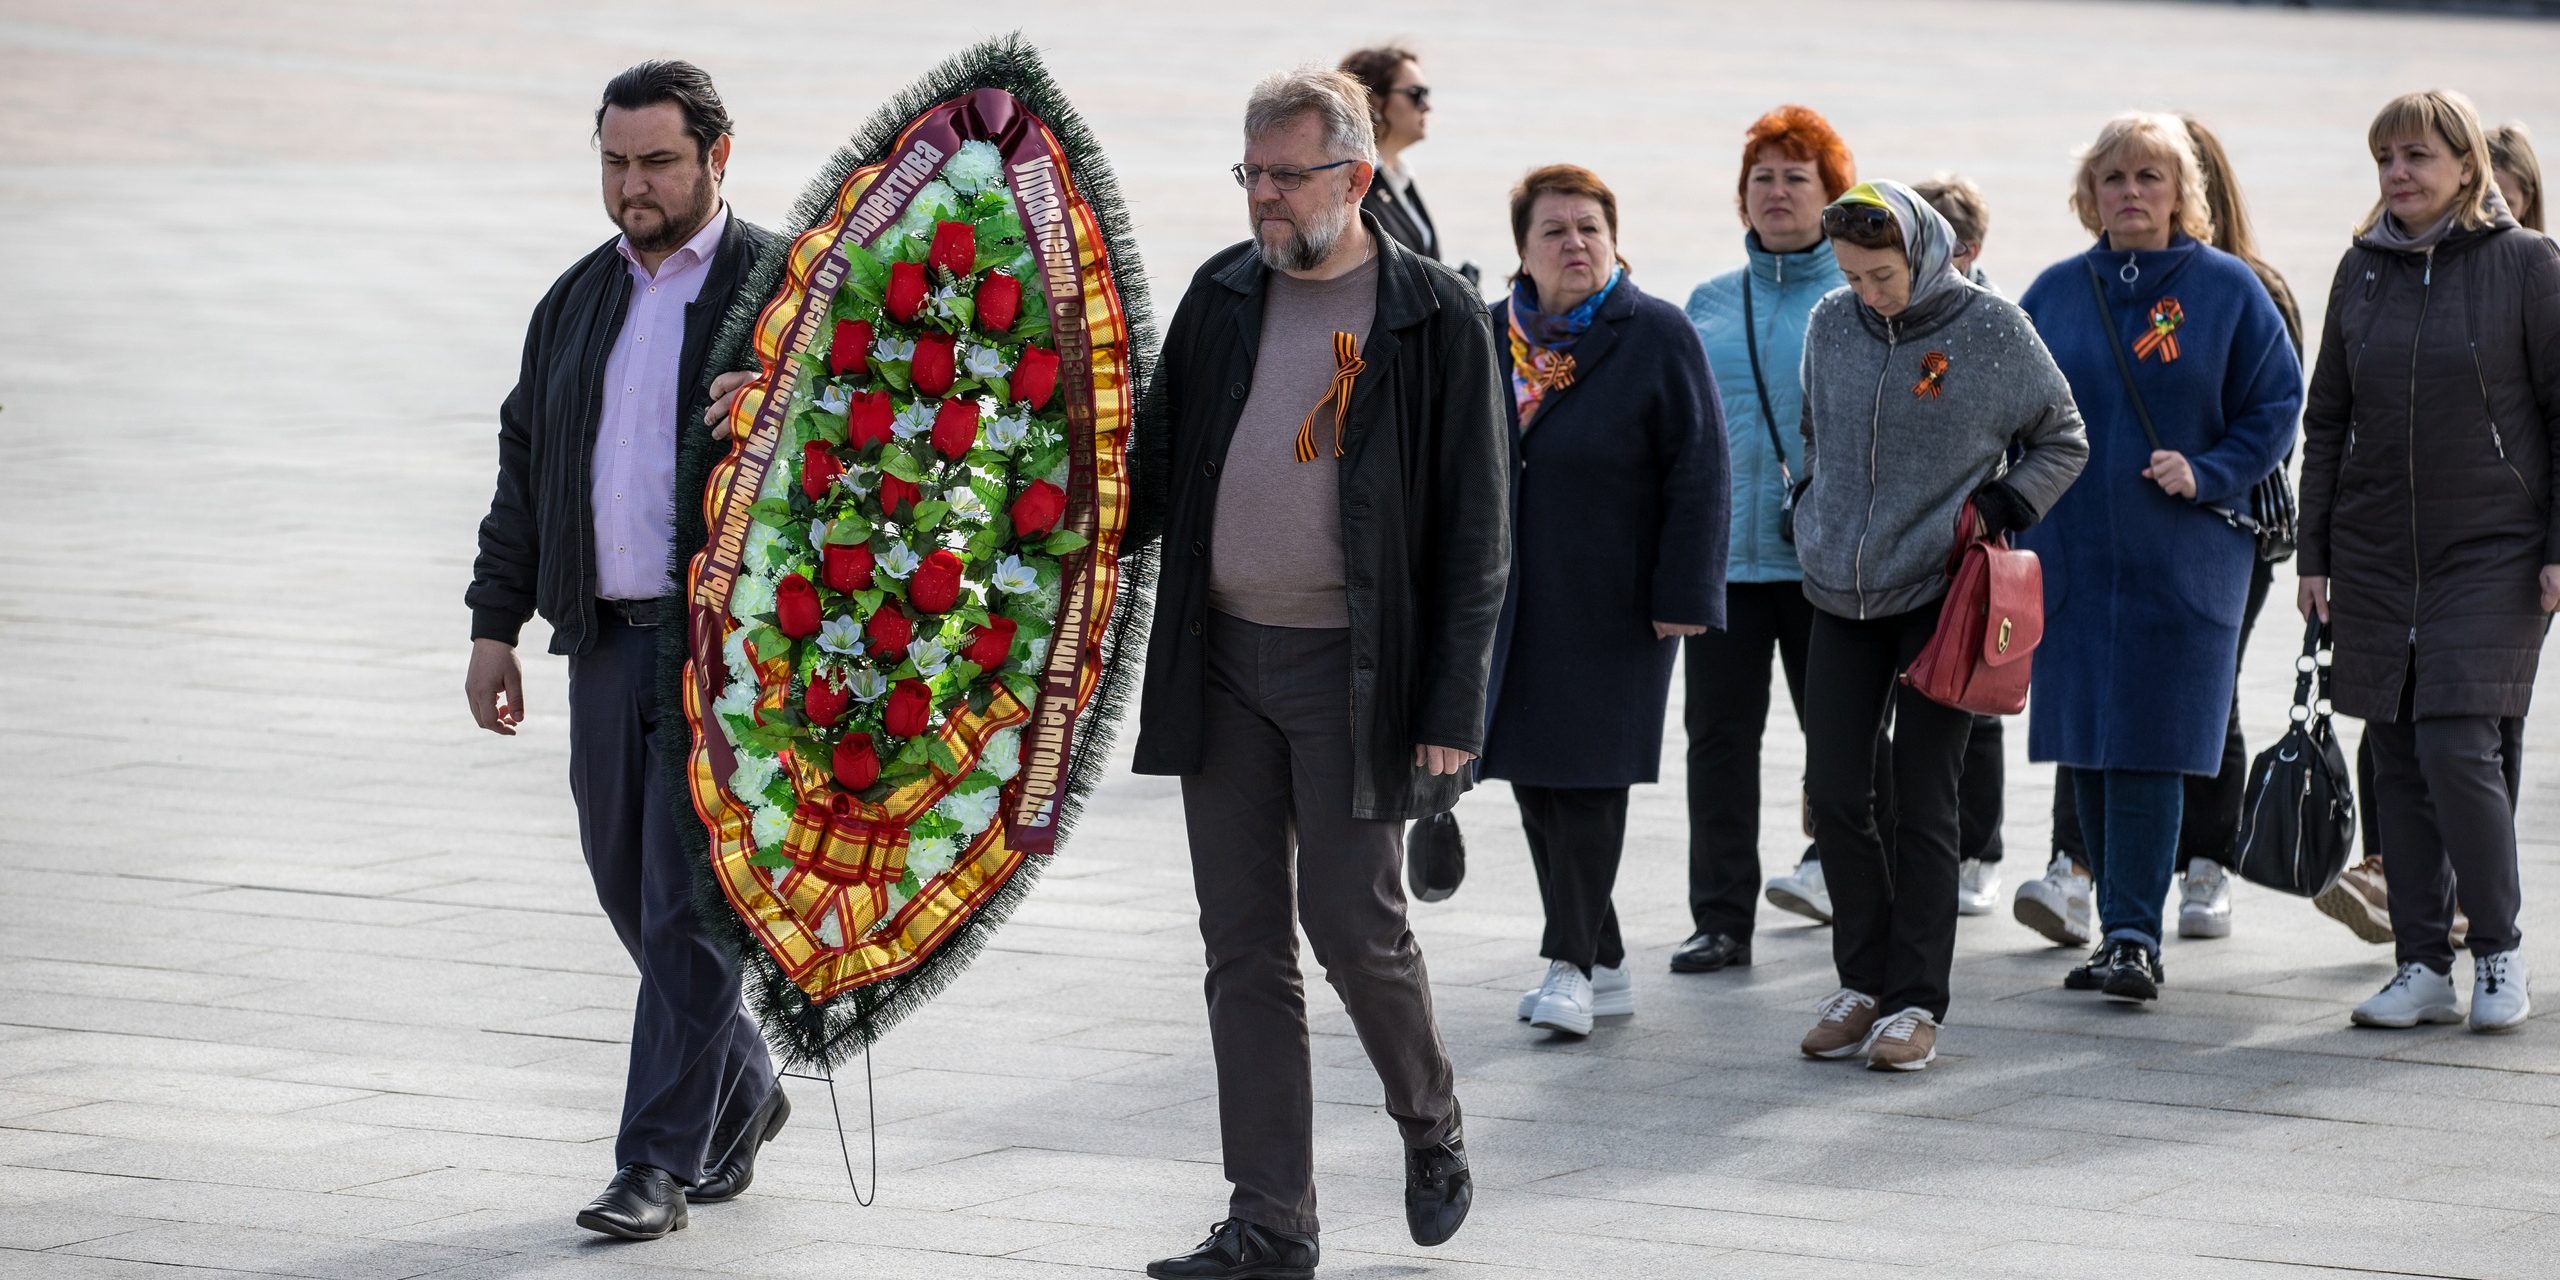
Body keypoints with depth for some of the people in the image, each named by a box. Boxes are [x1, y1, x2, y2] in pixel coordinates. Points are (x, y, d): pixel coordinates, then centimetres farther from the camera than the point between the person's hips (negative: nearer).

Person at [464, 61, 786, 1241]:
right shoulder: (577, 302, 14)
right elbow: (525, 469, 18)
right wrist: (495, 625, 13)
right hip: (607, 643, 6)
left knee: (686, 901, -7)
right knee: (628, 886, 11)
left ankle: (661, 1161, -2)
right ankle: (739, 1091, 31)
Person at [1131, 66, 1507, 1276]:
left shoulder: (1436, 318, -6)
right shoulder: (1221, 295, 8)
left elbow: (1475, 527, -6)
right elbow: (1157, 463, 15)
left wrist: (1454, 707, -11)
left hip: (1351, 667, -5)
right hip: (1220, 657, 5)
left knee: (1354, 924, -3)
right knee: (1243, 945, 5)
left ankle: (1430, 1125, 26)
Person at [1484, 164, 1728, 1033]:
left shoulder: (1658, 336, -6)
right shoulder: (1488, 336, 8)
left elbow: (1698, 474, -8)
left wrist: (1682, 596, -13)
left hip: (1612, 602, -5)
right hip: (1511, 598, 5)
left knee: (1588, 780, -8)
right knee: (1534, 780, 6)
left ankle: (1572, 967, -6)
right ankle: (1602, 967, 16)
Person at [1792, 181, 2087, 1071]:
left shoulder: (1992, 331, -7)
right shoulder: (1830, 326, 3)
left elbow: (2063, 443, 5)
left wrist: (2005, 511, -9)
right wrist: (1815, 514, 10)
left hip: (1941, 596, -4)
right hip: (1842, 597, 4)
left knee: (1922, 804, -2)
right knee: (1835, 795, 2)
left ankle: (1915, 1000, 2)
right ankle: (1863, 982, 14)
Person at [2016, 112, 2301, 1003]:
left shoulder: (2227, 289, 0)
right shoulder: (2056, 293, 8)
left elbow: (2275, 407, 1)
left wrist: (2206, 474, -13)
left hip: (2181, 556, -3)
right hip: (2071, 553, 3)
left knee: (2148, 745, -9)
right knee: (2088, 748, 5)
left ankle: (2135, 937, -10)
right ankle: (2123, 928, 14)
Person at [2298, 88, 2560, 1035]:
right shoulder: (2362, 269, 9)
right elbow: (2327, 419, 13)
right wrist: (2315, 551, 9)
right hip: (2375, 555, 5)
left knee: (2457, 744, -13)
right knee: (2398, 756, 4)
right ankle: (2423, 968, 10)